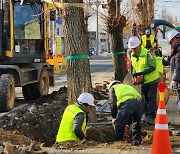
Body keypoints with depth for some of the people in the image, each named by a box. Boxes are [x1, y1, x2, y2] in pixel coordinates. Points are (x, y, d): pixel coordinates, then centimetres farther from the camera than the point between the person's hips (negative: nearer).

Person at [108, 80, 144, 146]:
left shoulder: (113, 88, 30)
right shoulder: (128, 86, 45)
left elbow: (113, 103, 11)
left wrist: (114, 117, 17)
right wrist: (128, 122, 42)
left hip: (126, 103, -5)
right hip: (139, 102, 5)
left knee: (119, 126, 9)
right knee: (136, 125, 27)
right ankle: (137, 141, 26)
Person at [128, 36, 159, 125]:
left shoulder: (148, 53, -21)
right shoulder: (132, 55, 2)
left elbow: (152, 67, -26)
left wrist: (141, 73, -31)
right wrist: (134, 74, -5)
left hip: (152, 80, -7)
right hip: (143, 81, 7)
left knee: (151, 98, -9)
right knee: (145, 99, 11)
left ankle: (151, 117, -9)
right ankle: (147, 116, 20)